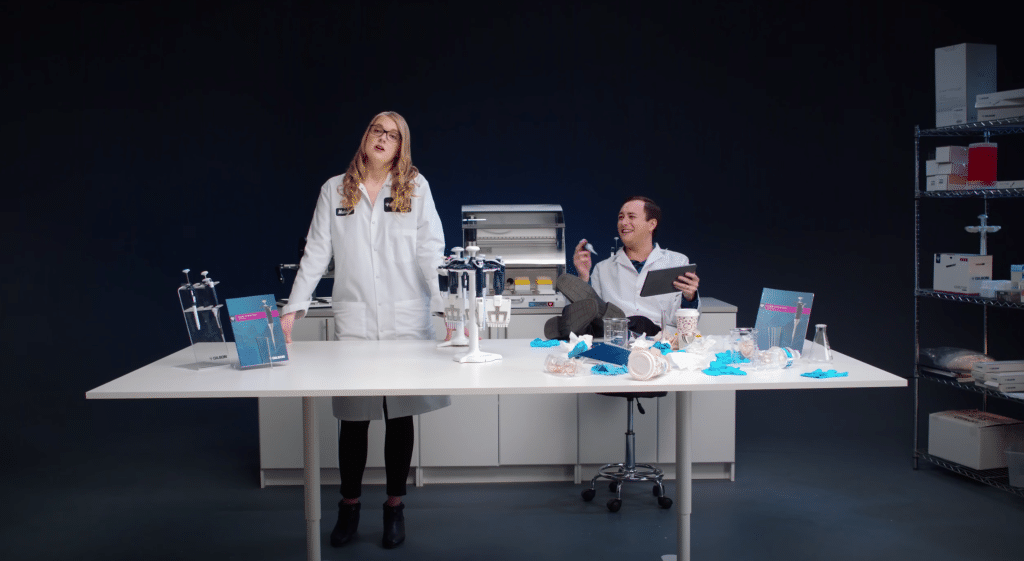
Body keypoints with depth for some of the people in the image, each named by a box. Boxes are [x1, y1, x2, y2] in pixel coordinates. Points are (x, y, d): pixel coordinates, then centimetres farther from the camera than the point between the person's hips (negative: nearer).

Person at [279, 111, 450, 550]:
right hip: (353, 320, 1)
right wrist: (293, 309, -3)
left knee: (400, 415, 6)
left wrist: (446, 304, -14)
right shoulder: (334, 190, 8)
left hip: (406, 319, -1)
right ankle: (349, 508, 23)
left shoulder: (416, 187, 4)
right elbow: (316, 253, 5)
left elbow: (431, 251, -2)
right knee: (352, 418, 6)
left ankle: (395, 506, 22)